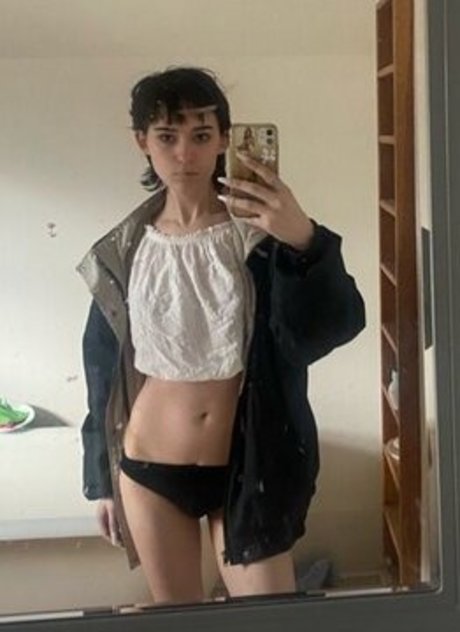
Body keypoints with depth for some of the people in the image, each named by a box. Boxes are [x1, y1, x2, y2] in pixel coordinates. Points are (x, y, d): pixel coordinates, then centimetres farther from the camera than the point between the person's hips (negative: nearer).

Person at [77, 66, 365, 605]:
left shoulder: (261, 231, -9)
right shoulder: (125, 250, -1)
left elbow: (338, 325, -21)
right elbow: (103, 364, 6)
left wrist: (305, 241, -39)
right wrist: (102, 478, 9)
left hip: (245, 468, -2)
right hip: (149, 469, 2)